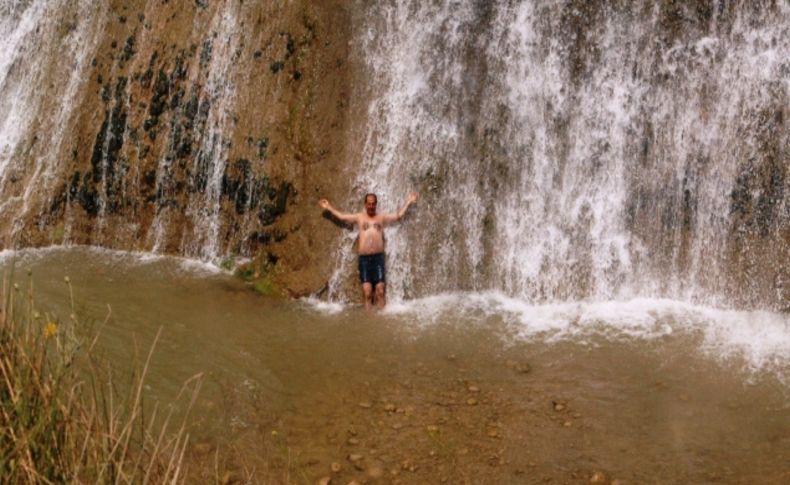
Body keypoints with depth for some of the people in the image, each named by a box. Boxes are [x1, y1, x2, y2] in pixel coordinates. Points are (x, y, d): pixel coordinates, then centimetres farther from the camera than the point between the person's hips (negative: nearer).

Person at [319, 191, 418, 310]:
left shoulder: (382, 217, 13)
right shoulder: (359, 217, 13)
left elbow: (399, 215, 12)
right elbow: (341, 216, 18)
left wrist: (408, 202, 9)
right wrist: (329, 207, 21)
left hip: (378, 257, 0)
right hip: (364, 258, 0)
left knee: (380, 290, -8)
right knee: (367, 292, -5)